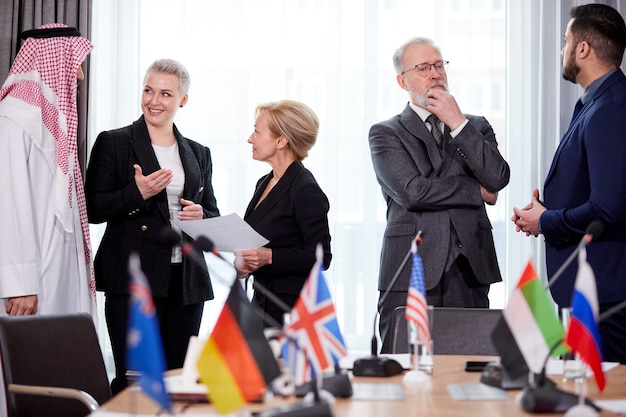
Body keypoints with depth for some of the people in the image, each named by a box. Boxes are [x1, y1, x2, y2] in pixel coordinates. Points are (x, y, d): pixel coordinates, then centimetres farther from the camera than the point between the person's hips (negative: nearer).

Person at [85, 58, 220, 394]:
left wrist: (200, 216, -2)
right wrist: (137, 193, -17)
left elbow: (213, 214, 21)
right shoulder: (114, 143, 3)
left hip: (187, 282, 4)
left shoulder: (198, 154, 16)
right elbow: (92, 209, -2)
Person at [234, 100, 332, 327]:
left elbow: (320, 258, -15)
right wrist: (246, 261, 4)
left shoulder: (306, 191, -12)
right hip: (262, 300, 8)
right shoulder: (264, 183, 14)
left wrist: (269, 257, -24)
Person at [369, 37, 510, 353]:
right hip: (411, 272, -3)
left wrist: (458, 123, -3)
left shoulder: (477, 127, 17)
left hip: (470, 271, 3)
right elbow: (412, 191, -10)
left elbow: (498, 179, -2)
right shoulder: (385, 134, 6)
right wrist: (477, 191, -1)